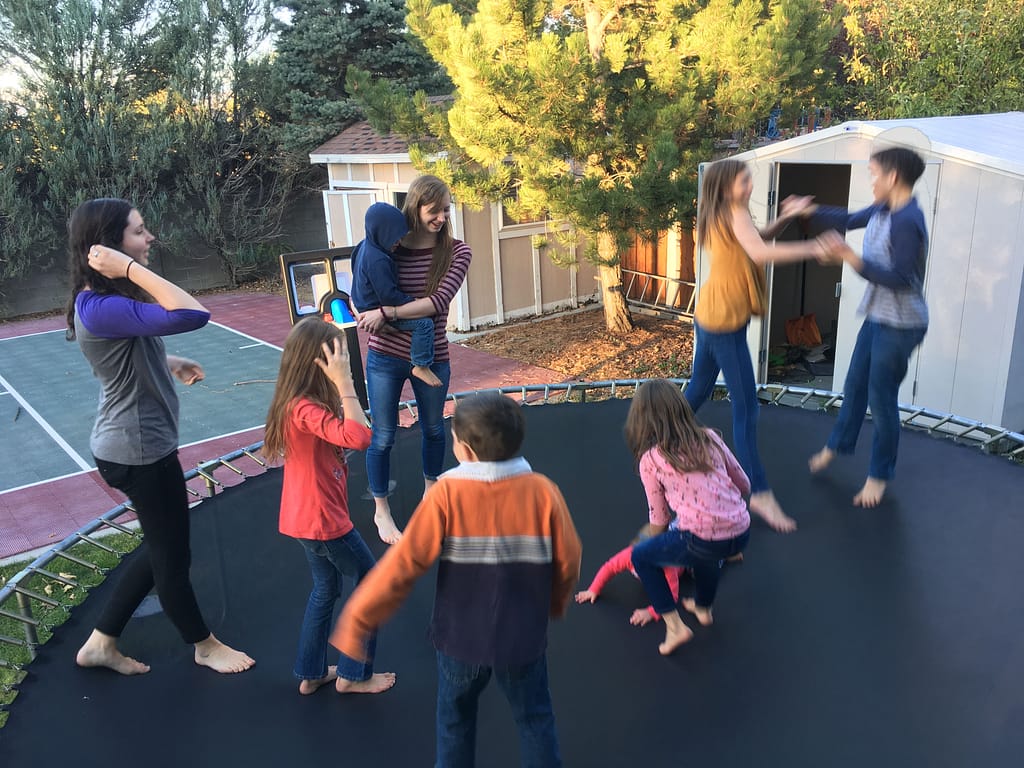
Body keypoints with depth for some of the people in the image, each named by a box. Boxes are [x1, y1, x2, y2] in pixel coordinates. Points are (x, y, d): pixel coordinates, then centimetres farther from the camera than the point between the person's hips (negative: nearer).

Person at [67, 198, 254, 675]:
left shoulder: (109, 298, 7)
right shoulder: (101, 307, -27)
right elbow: (192, 316, -38)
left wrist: (171, 363, 18)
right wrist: (132, 270, -32)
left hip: (136, 443, 11)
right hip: (140, 450, -10)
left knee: (161, 547, 23)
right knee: (172, 555, 11)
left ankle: (100, 643, 36)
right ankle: (204, 646, 33)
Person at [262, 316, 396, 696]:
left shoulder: (299, 403, 3)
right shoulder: (306, 410, -29)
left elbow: (342, 427, 12)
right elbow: (359, 437, -41)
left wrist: (340, 384, 0)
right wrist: (343, 381, -35)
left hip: (308, 517, 10)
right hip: (322, 520, -10)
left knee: (327, 588, 24)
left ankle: (311, 673, 37)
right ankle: (353, 675, 21)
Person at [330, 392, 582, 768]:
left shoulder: (446, 494, -21)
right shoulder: (542, 491, -17)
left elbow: (403, 565, -19)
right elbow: (568, 561, -7)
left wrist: (357, 620, -8)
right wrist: (556, 603, 14)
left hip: (460, 637, 0)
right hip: (522, 638, 1)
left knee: (455, 720, 26)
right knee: (535, 719, 23)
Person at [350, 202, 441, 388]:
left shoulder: (366, 246, 5)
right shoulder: (377, 261, -28)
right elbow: (388, 294, -28)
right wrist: (413, 302, -20)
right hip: (379, 311, -11)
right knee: (424, 322, -23)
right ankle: (421, 366, -14)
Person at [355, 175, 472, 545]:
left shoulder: (456, 252, -8)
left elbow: (439, 301, -22)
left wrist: (387, 313, -27)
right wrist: (373, 315, -16)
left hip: (432, 357, 1)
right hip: (386, 356, -1)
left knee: (433, 428, 21)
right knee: (383, 436, 8)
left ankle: (431, 490, 47)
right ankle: (381, 510, 28)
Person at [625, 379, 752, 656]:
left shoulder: (650, 459, -1)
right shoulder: (710, 437, 8)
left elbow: (659, 518, 8)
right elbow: (744, 485, 16)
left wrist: (656, 547, 28)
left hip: (705, 542, -5)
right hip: (742, 533, 5)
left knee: (641, 556, 21)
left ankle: (675, 627, 14)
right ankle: (703, 607, 52)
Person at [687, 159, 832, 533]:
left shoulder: (720, 216, 10)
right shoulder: (735, 213, -16)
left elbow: (757, 238, 21)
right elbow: (759, 252, -33)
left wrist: (786, 218, 6)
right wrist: (811, 249, -34)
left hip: (709, 316, 10)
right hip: (725, 322, -10)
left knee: (698, 390, 23)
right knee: (746, 407, -8)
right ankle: (760, 493, -5)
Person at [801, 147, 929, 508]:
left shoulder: (906, 221, -25)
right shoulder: (882, 210, 2)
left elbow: (900, 279, -26)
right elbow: (850, 220, 20)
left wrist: (850, 257, -30)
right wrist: (810, 211, 16)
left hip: (900, 324, -9)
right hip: (877, 316, 9)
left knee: (881, 397, 2)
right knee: (855, 384, 20)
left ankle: (879, 475, 18)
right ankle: (837, 444, 40)